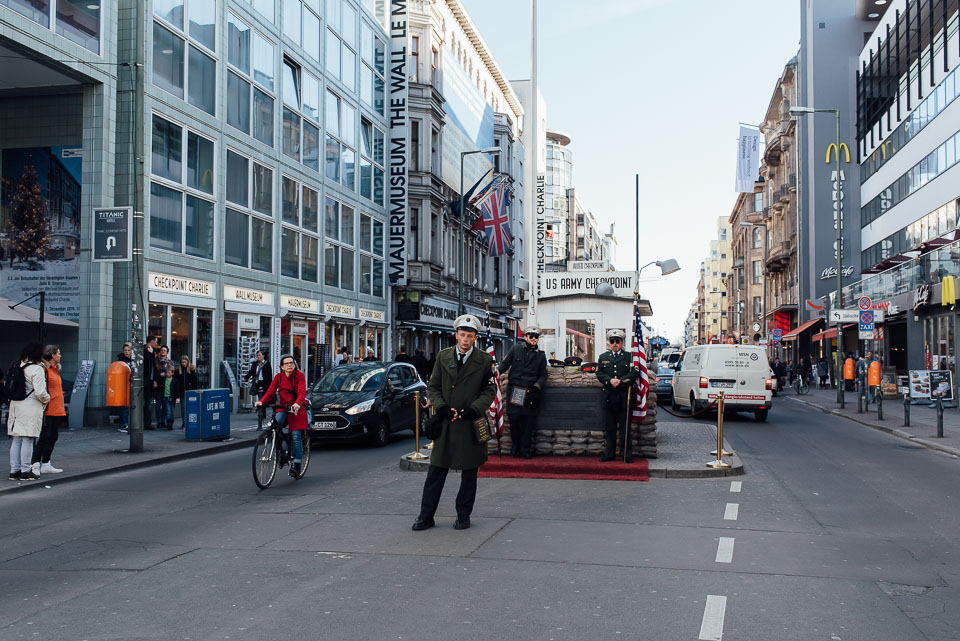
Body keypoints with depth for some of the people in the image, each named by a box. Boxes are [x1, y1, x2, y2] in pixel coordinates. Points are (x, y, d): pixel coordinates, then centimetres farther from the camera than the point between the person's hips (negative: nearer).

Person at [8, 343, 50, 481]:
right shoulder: (37, 369, -12)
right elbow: (40, 392, -16)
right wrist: (47, 399, 2)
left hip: (16, 406, 7)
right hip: (31, 408, -7)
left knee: (16, 440, 11)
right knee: (28, 440, -2)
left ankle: (14, 471, 15)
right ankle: (25, 472, 1)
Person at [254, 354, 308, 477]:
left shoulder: (299, 375, -4)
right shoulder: (278, 377, 5)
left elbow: (302, 392, -18)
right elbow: (270, 392, -4)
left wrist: (297, 404, -39)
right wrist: (261, 401, -24)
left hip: (296, 408, -2)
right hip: (283, 408, 2)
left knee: (296, 436, -10)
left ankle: (296, 464, -2)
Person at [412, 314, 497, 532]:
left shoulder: (485, 360, 0)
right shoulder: (443, 357, 7)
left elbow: (490, 390, 3)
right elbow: (434, 387, 10)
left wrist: (473, 410, -11)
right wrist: (442, 408, -6)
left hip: (471, 424, -1)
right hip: (445, 423, 2)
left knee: (469, 472, 7)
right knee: (436, 471, 3)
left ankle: (463, 515, 20)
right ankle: (426, 516, 11)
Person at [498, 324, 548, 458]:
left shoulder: (541, 355, 10)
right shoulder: (516, 349, 6)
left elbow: (543, 375, 10)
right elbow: (504, 364, 8)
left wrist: (536, 386, -6)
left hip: (531, 392, 1)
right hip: (514, 390, -1)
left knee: (529, 421, 1)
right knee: (514, 418, -3)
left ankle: (526, 449, 12)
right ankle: (516, 445, 17)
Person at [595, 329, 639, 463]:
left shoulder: (629, 357, 5)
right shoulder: (603, 357, 14)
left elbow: (634, 373, -4)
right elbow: (599, 374, 6)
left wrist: (620, 381, -15)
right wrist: (610, 380, -12)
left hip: (624, 398, -2)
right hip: (609, 397, 3)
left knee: (626, 428, 0)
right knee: (609, 428, 7)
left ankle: (627, 455, 6)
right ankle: (609, 454, 14)